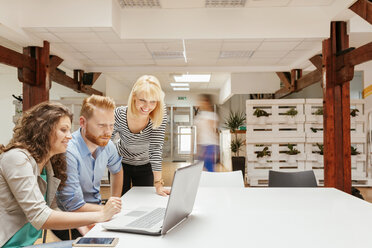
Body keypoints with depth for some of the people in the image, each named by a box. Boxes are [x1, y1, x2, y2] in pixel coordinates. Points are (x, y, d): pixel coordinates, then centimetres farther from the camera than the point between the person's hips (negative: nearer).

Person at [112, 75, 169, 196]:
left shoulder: (160, 115, -26)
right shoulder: (119, 114, -26)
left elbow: (156, 149, -25)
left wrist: (158, 184, -27)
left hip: (145, 166, 1)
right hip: (120, 164, 0)